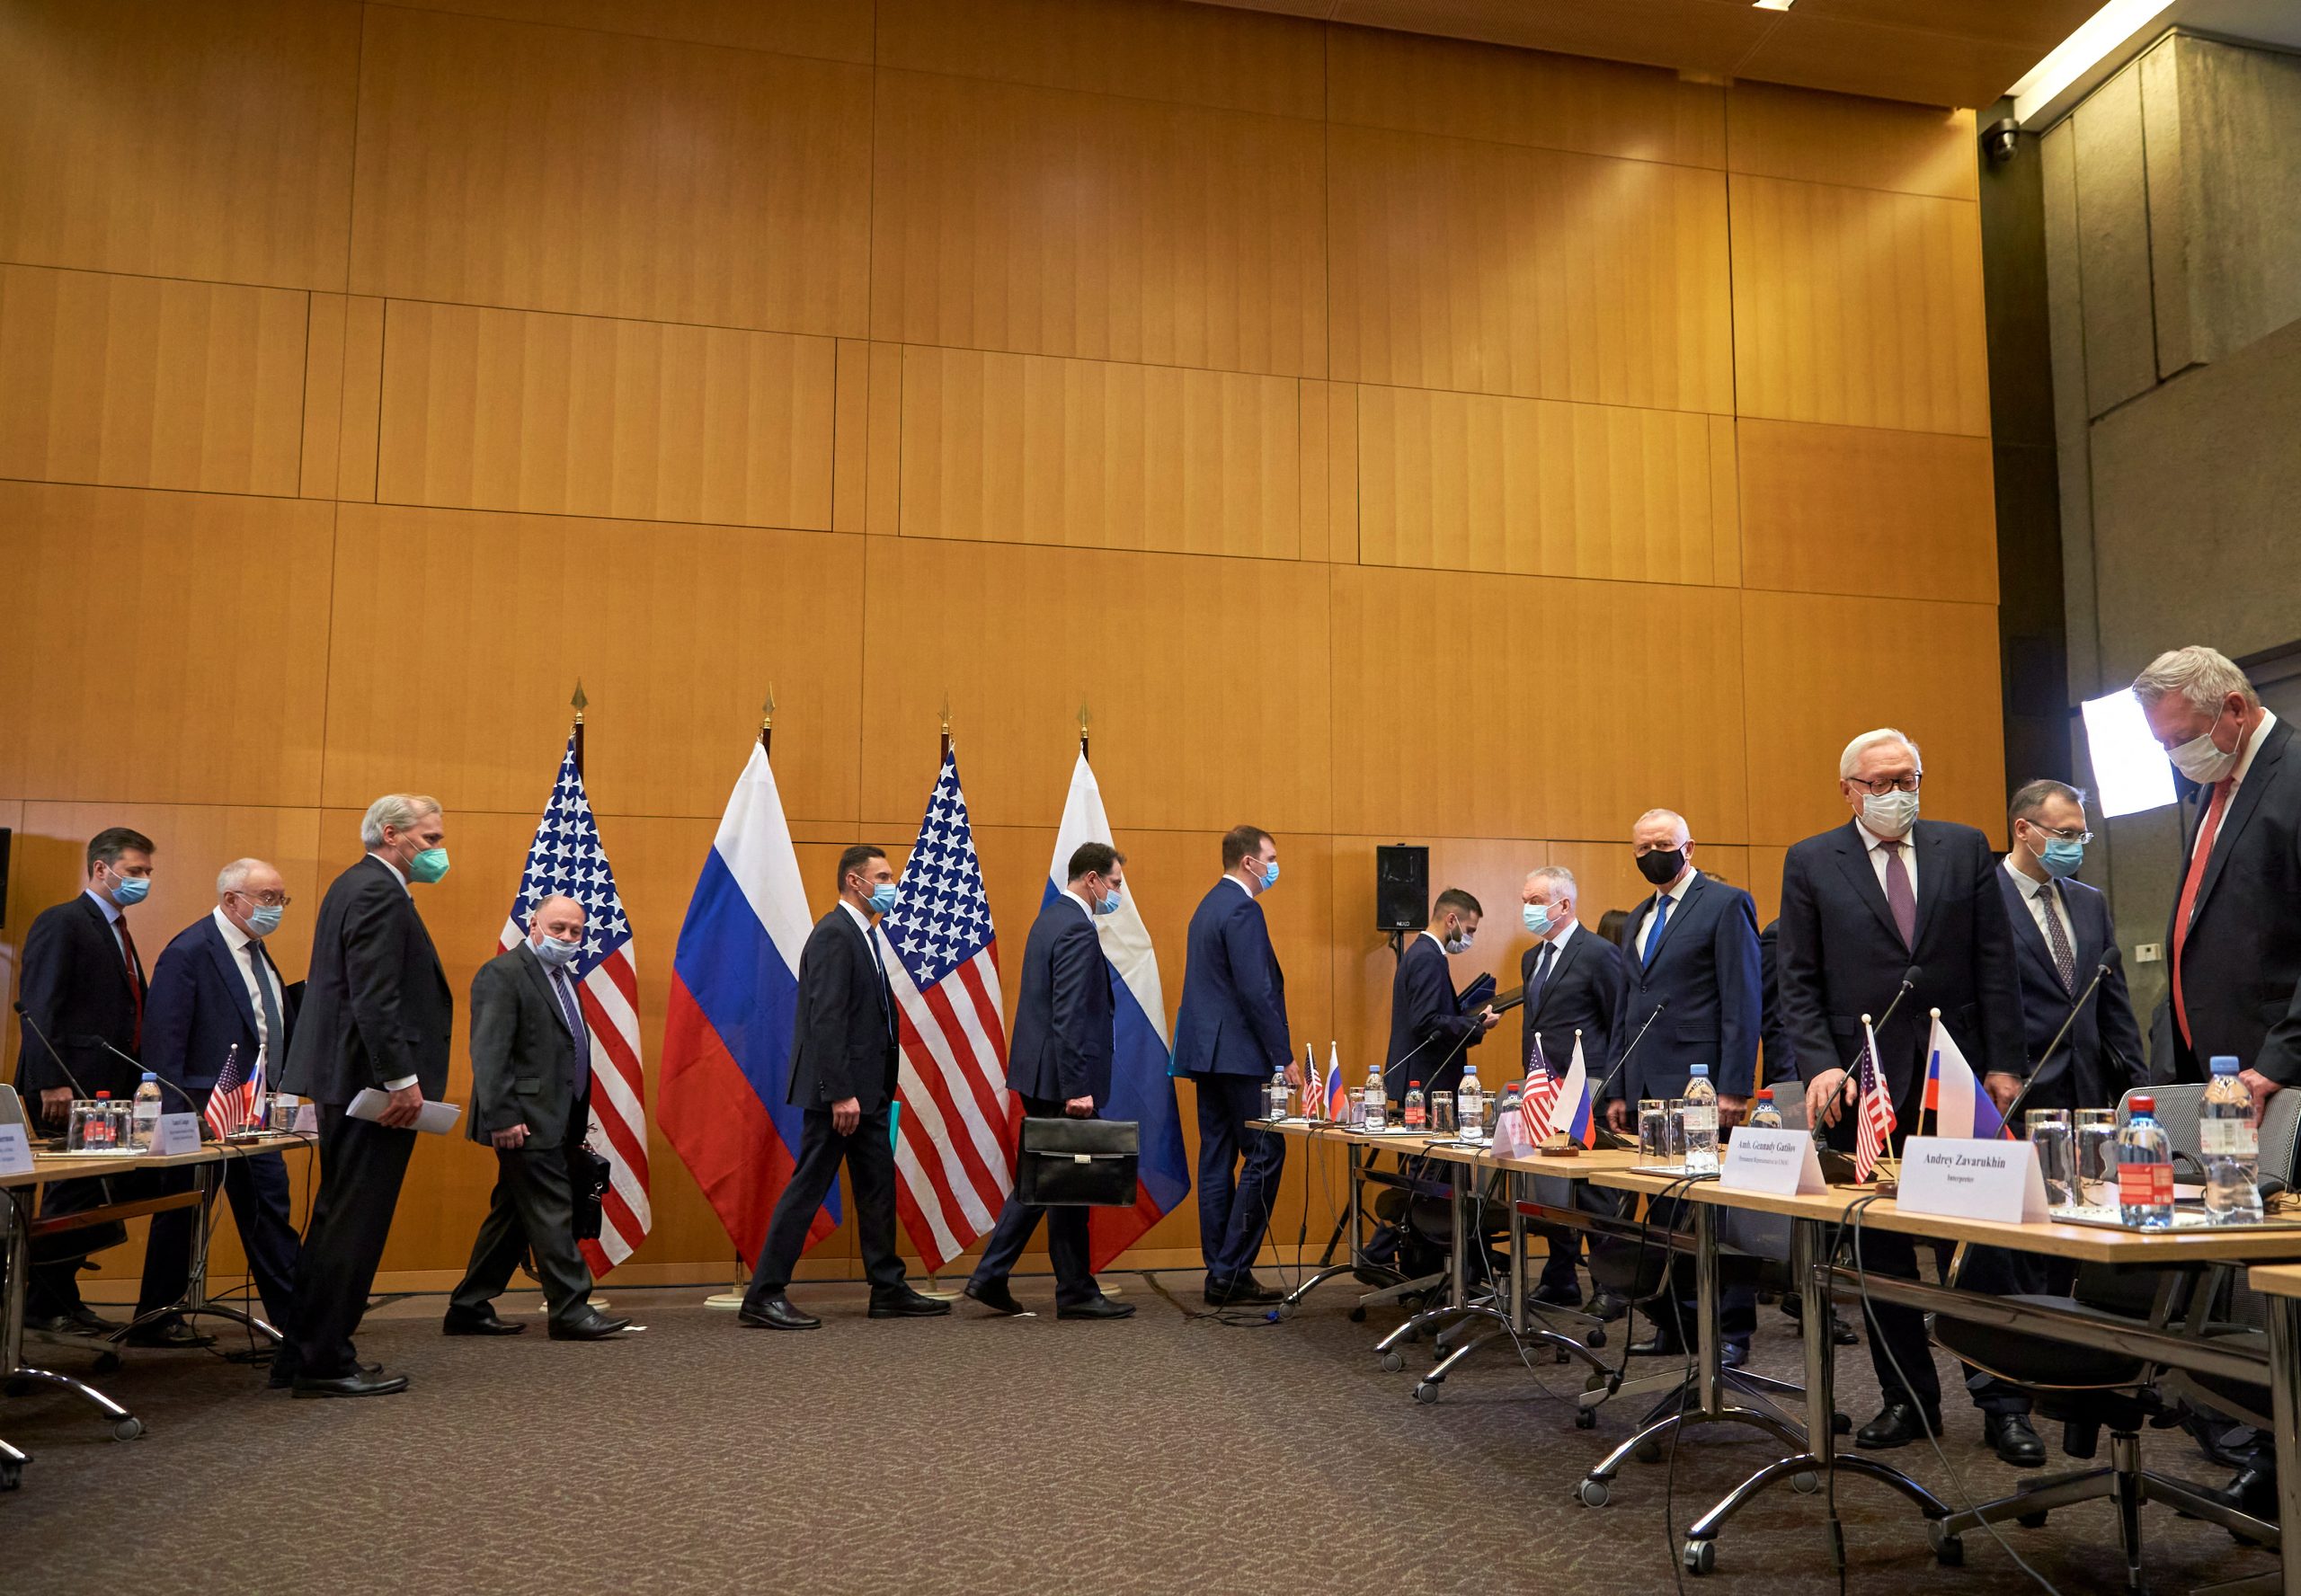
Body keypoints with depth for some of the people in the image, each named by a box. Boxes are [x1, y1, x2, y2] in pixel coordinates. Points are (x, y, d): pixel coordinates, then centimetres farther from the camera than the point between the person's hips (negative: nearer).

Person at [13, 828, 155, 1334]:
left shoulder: (115, 930, 20)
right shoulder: (62, 923, -8)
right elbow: (39, 1008, -15)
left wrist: (139, 1079, 11)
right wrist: (51, 1083, -21)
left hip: (110, 1086, 8)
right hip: (72, 1087, -8)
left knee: (91, 1195, 9)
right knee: (72, 1194, -3)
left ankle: (63, 1298, 16)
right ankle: (44, 1306, 7)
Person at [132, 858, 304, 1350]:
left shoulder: (256, 951, 12)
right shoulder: (189, 951, -14)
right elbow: (163, 1039, -18)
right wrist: (174, 1117, -20)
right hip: (203, 1112, -8)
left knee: (270, 1212, 10)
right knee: (181, 1216, 5)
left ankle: (294, 1317, 15)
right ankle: (155, 1321, 19)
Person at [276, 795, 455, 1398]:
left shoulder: (355, 885, 19)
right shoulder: (379, 892, -14)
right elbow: (374, 998, -23)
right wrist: (402, 1080, -23)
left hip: (349, 1081, 11)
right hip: (374, 1081, -11)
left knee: (339, 1220, 16)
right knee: (353, 1223, -4)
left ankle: (306, 1356, 24)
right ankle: (324, 1363, 4)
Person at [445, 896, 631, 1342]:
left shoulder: (561, 976, 18)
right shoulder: (502, 974, -10)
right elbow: (488, 1052, -18)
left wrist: (576, 1123, 17)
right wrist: (502, 1117, -24)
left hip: (555, 1121, 10)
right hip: (527, 1122, -9)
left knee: (512, 1217, 13)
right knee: (552, 1213, -6)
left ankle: (468, 1309, 22)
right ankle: (570, 1311, 0)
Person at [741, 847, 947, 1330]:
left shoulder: (865, 936, 15)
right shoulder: (833, 935, -15)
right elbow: (827, 1020, -21)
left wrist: (878, 1089, 15)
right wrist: (840, 1093, -24)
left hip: (867, 1089, 10)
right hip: (840, 1089, -10)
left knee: (878, 1186, 14)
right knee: (809, 1185, -4)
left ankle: (889, 1290, 23)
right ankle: (763, 1297, 4)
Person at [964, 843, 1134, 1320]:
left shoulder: (1051, 918, 14)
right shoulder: (1077, 929, -17)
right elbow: (1069, 1016, -23)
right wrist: (1077, 1088, -24)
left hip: (1039, 1075, 10)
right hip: (1061, 1076, -10)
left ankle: (990, 1276, 16)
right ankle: (1076, 1293, 11)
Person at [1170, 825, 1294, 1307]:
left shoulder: (1210, 906, 17)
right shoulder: (1242, 910, -14)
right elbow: (1256, 991, -20)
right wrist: (1284, 1056, -16)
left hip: (1207, 1051, 10)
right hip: (1239, 1054, -10)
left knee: (1217, 1158, 10)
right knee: (1264, 1155, -5)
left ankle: (1220, 1271, 14)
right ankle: (1232, 1272, -4)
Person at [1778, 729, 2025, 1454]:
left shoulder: (1965, 849, 7)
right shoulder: (1810, 863, 3)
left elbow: (1995, 966, 5)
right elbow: (1799, 982, 1)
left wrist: (2004, 1065, -2)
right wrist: (1820, 1066, -11)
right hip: (1864, 1083, 0)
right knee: (1882, 1254, 8)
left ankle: (2001, 1400, 15)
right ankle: (1907, 1399, 20)